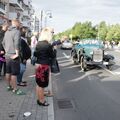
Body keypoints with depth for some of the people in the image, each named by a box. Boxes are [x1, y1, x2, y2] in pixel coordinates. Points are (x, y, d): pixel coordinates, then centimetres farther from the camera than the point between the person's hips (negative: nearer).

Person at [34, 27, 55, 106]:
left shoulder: (38, 43, 4)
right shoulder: (48, 45, -19)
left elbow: (35, 54, 12)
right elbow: (53, 56, -9)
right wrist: (54, 50, 7)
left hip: (38, 65, 8)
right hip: (44, 66, -8)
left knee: (38, 83, 17)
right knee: (42, 84, 3)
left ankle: (39, 99, 29)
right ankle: (41, 101, 15)